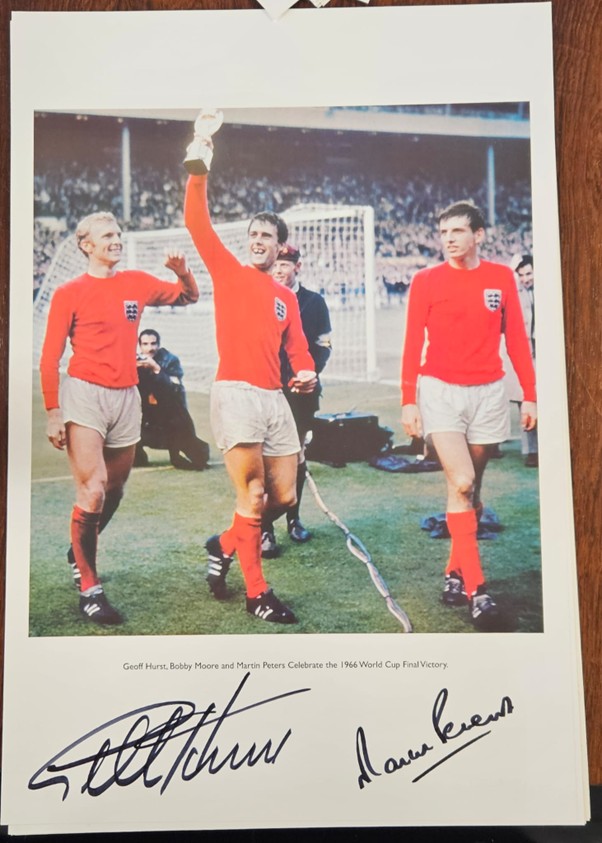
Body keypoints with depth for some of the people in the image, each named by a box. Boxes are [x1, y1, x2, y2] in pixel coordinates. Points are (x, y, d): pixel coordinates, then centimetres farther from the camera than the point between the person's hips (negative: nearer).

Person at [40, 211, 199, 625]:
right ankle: (89, 588, -1)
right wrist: (53, 412, -5)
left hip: (127, 397, 5)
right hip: (84, 394, -4)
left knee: (114, 491, 12)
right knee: (93, 491, -14)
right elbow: (50, 358, 0)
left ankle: (81, 551, 39)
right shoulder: (70, 293, 0)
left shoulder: (137, 283, 11)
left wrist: (183, 272, 0)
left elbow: (189, 297, 22)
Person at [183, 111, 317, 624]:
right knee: (252, 496, -6)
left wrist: (307, 374, -5)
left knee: (284, 497, 8)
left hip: (275, 399, 6)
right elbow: (197, 223, -6)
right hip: (236, 394, -5)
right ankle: (257, 593, 8)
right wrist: (198, 161, -15)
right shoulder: (228, 271, 5)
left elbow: (297, 348, 17)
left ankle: (225, 546, 31)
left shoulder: (287, 297, 17)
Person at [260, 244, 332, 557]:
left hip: (301, 391, 1)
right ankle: (265, 529, -4)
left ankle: (293, 518, 26)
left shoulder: (314, 302, 8)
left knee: (297, 456, 11)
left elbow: (323, 346, 3)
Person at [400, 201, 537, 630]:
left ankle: (456, 570, 26)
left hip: (488, 391, 3)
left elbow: (517, 338, 5)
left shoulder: (502, 277, 5)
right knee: (460, 483, -13)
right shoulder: (426, 281, 0)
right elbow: (413, 344, -2)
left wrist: (530, 394, 2)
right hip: (440, 390, -2)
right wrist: (408, 400, -7)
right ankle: (476, 588, -7)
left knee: (472, 487, 10)